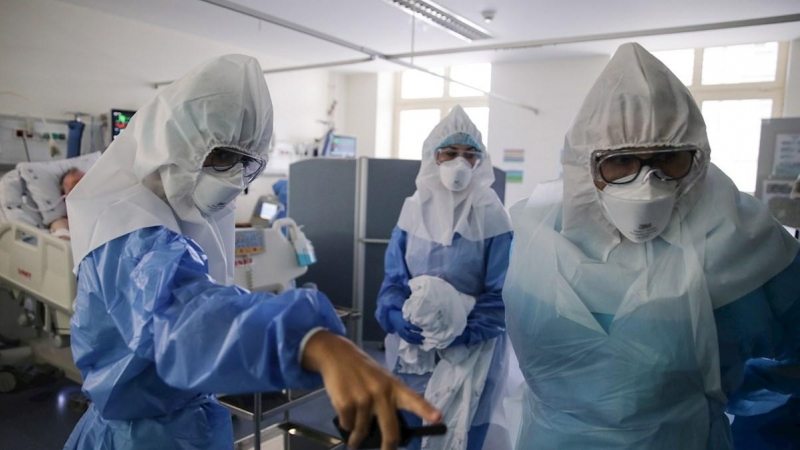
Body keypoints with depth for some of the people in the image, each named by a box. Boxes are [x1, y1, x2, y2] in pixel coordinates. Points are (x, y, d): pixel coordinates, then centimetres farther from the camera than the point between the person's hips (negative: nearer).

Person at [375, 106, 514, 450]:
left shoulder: (492, 216, -9)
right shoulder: (413, 209, 0)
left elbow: (501, 294, -10)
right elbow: (393, 277, 2)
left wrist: (462, 332, -22)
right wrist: (399, 318, -16)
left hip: (471, 353, -2)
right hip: (412, 349, 3)